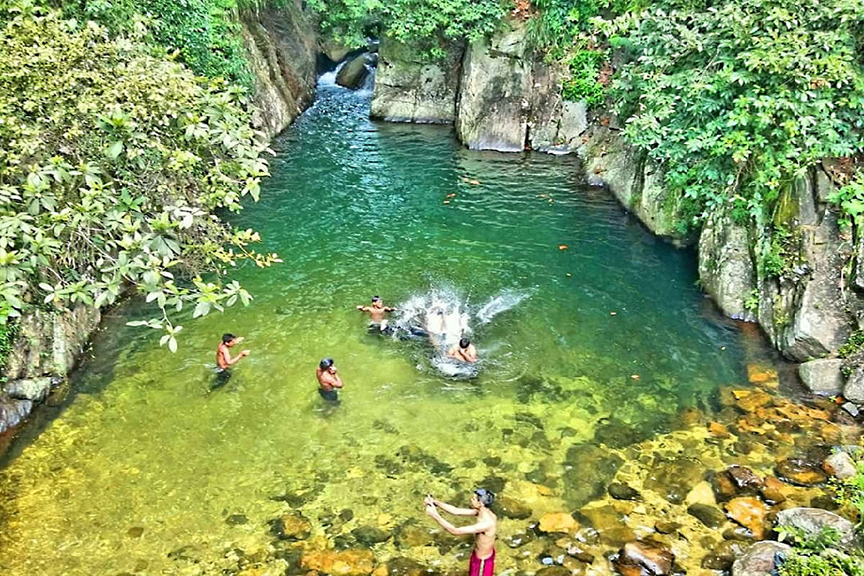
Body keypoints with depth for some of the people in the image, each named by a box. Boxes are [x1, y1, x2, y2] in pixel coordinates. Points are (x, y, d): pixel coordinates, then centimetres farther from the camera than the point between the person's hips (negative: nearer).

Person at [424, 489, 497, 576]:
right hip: (478, 553, 8)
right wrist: (435, 502, -19)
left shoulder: (487, 523, -40)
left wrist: (435, 515, -37)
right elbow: (456, 511, -9)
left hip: (482, 560, -8)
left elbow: (455, 531, -39)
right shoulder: (482, 511, -13)